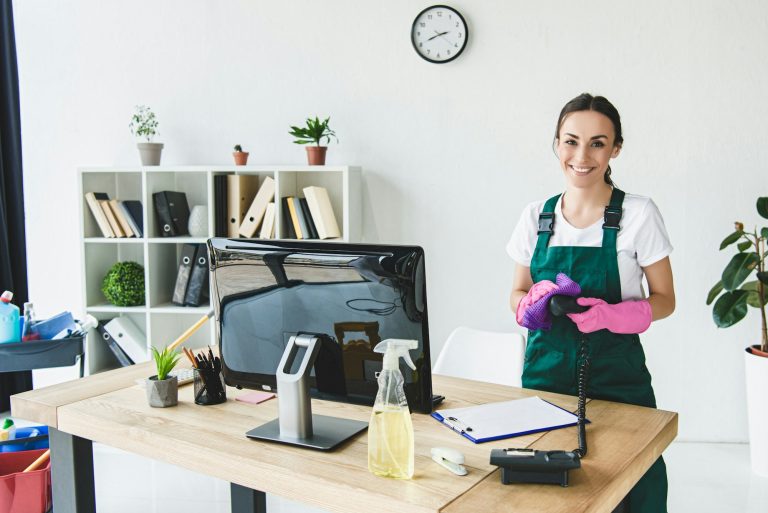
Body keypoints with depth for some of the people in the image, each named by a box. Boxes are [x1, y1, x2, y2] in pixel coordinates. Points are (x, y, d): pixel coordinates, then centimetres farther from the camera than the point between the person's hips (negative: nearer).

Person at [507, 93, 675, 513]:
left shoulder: (638, 214, -5)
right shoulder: (537, 216, 4)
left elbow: (664, 299, 1)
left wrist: (612, 315, -18)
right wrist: (532, 303, -10)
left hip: (616, 374, -2)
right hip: (545, 368, 3)